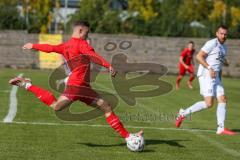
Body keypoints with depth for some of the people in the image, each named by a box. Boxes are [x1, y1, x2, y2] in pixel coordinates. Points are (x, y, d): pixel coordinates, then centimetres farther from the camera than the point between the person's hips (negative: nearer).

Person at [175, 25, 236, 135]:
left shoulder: (224, 48, 21)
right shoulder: (212, 43, -7)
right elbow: (199, 56, -15)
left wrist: (219, 79, 24)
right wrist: (209, 68, -23)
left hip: (215, 77, 9)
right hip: (206, 75, -9)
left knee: (222, 100, -3)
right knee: (208, 103, -15)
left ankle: (221, 128, -3)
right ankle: (183, 114, -1)